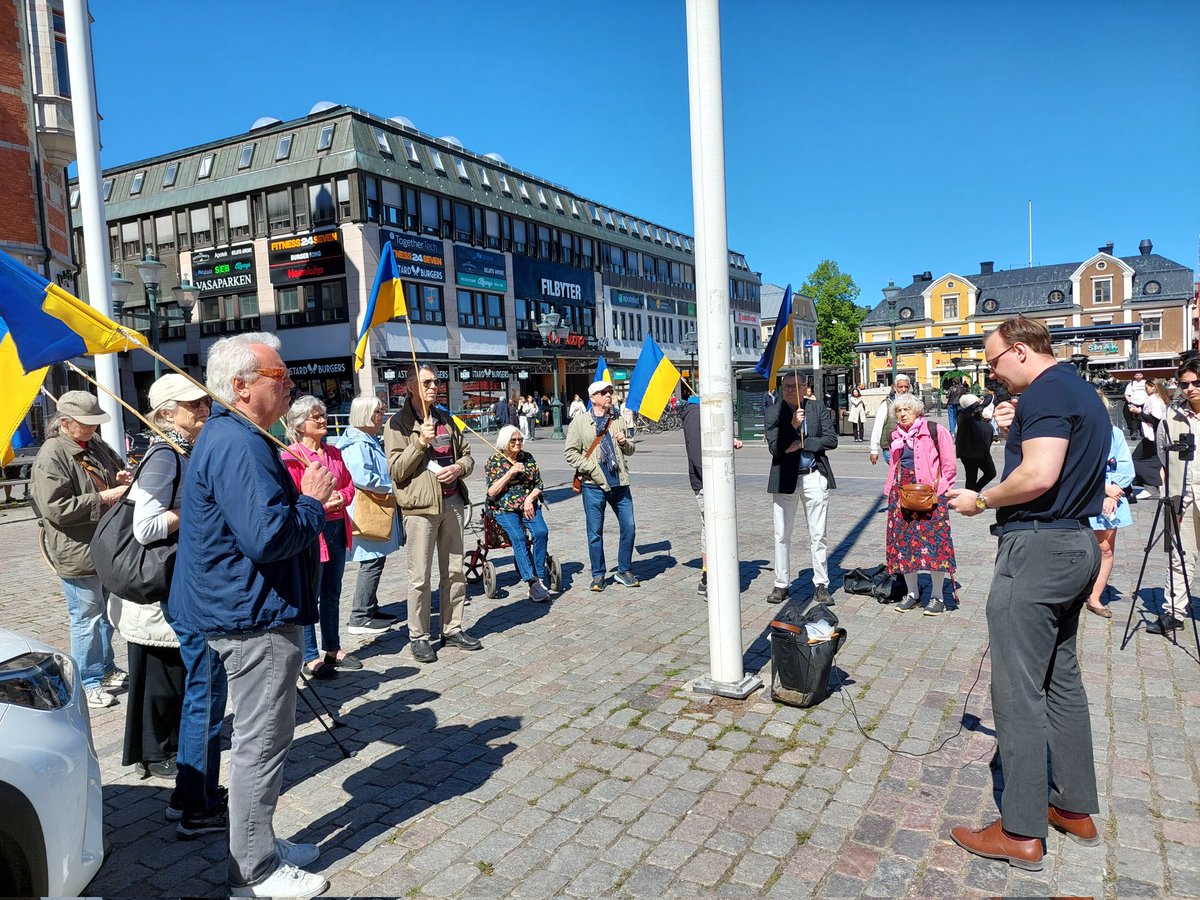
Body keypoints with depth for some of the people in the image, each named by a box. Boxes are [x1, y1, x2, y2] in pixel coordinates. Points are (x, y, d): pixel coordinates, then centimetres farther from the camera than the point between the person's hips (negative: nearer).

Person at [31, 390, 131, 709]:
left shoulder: (96, 446, 9)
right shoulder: (51, 457, -16)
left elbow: (119, 468, 26)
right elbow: (56, 508, -21)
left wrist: (123, 479, 3)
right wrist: (104, 498, -22)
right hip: (77, 554, -8)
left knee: (106, 613, 20)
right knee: (87, 618, 2)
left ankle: (105, 669, 35)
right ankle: (88, 682, 16)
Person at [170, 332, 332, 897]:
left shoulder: (228, 436, 13)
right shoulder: (238, 446, -23)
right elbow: (269, 536, -32)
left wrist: (301, 496, 6)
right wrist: (312, 501, -15)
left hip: (247, 613, 11)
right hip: (255, 619, -11)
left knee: (260, 739, 22)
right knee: (261, 744, 2)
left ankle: (260, 846, 37)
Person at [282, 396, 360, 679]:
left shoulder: (333, 452, 13)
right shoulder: (291, 456, -11)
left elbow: (349, 485, 16)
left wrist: (342, 497, -5)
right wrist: (321, 504, -21)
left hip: (337, 528, 8)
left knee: (332, 594, 17)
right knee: (309, 596, 1)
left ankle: (333, 649, 29)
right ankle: (311, 657, 11)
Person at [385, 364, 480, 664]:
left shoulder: (446, 419, 15)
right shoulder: (398, 423, -3)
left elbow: (467, 456, 18)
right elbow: (396, 471, -9)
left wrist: (459, 467, -4)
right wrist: (420, 442, -19)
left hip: (452, 501, 6)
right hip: (421, 505, -5)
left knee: (454, 571, 11)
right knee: (421, 577, -1)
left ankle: (453, 629, 23)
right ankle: (419, 636, 12)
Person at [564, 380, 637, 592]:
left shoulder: (617, 421, 14)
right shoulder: (580, 422, 1)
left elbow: (630, 450, 22)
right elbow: (570, 451, -4)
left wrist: (625, 443, -1)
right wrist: (591, 468, -13)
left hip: (619, 483, 4)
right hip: (594, 486, -4)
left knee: (629, 527, 5)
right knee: (595, 532, 4)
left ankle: (624, 571, 22)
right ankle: (598, 575, 19)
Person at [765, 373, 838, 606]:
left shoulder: (819, 408, 2)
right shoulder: (774, 412, -2)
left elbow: (831, 440, -5)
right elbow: (774, 448, -11)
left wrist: (801, 444, -11)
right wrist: (793, 425, -22)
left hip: (814, 476, 0)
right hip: (784, 478, 0)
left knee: (817, 534, 5)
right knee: (782, 535, 7)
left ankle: (821, 585, 15)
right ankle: (781, 584, 18)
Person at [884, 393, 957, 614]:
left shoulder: (935, 431, -2)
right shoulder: (895, 436, 14)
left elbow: (949, 465, -1)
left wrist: (938, 485, -8)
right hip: (901, 493, 6)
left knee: (933, 539, -7)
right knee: (903, 539, 5)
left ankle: (937, 596, 5)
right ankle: (912, 592, 18)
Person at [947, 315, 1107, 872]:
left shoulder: (1045, 392, -15)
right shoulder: (1083, 393, 17)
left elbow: (1039, 475, -26)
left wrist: (980, 501, -12)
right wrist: (1017, 428, 10)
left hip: (1038, 546, -11)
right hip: (1077, 543, 11)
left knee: (1018, 689, -4)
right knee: (1061, 677, 18)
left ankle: (1020, 832, 4)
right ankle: (1076, 808, 29)